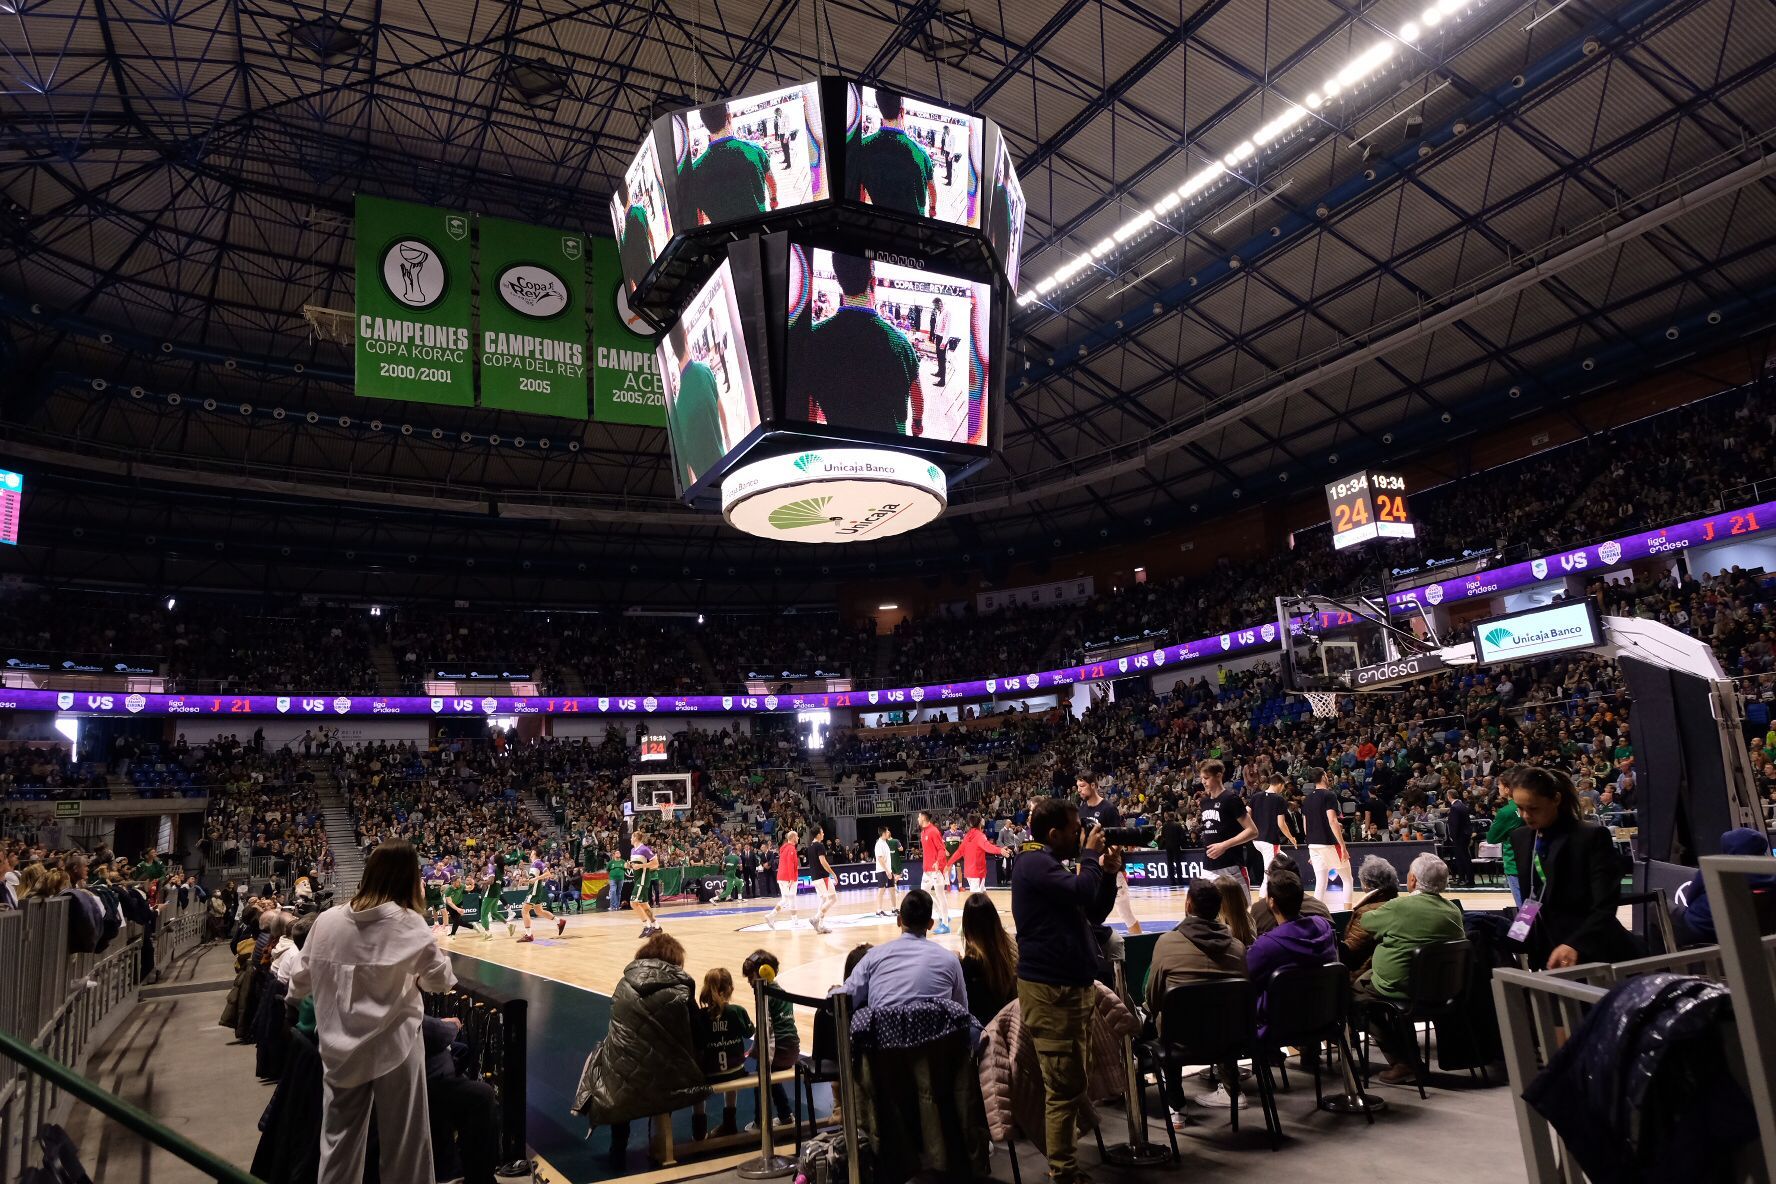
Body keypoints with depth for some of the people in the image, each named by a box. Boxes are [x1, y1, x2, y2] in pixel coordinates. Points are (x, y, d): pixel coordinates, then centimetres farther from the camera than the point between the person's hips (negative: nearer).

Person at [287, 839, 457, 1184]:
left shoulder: (327, 921, -4)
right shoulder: (409, 925, -13)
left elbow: (300, 980, 8)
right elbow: (441, 980, -2)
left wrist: (292, 1002, 30)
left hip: (340, 1048, 3)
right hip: (394, 1046, -3)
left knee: (339, 1143, 16)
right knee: (404, 1143, 9)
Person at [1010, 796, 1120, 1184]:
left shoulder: (1053, 865, 17)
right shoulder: (1034, 863, -14)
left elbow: (1095, 913, 19)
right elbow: (1081, 891, -27)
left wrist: (1108, 872, 5)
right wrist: (1090, 855, -10)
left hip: (1071, 983, 10)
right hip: (1051, 988, -10)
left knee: (1073, 1080, 17)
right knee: (1065, 1086, -6)